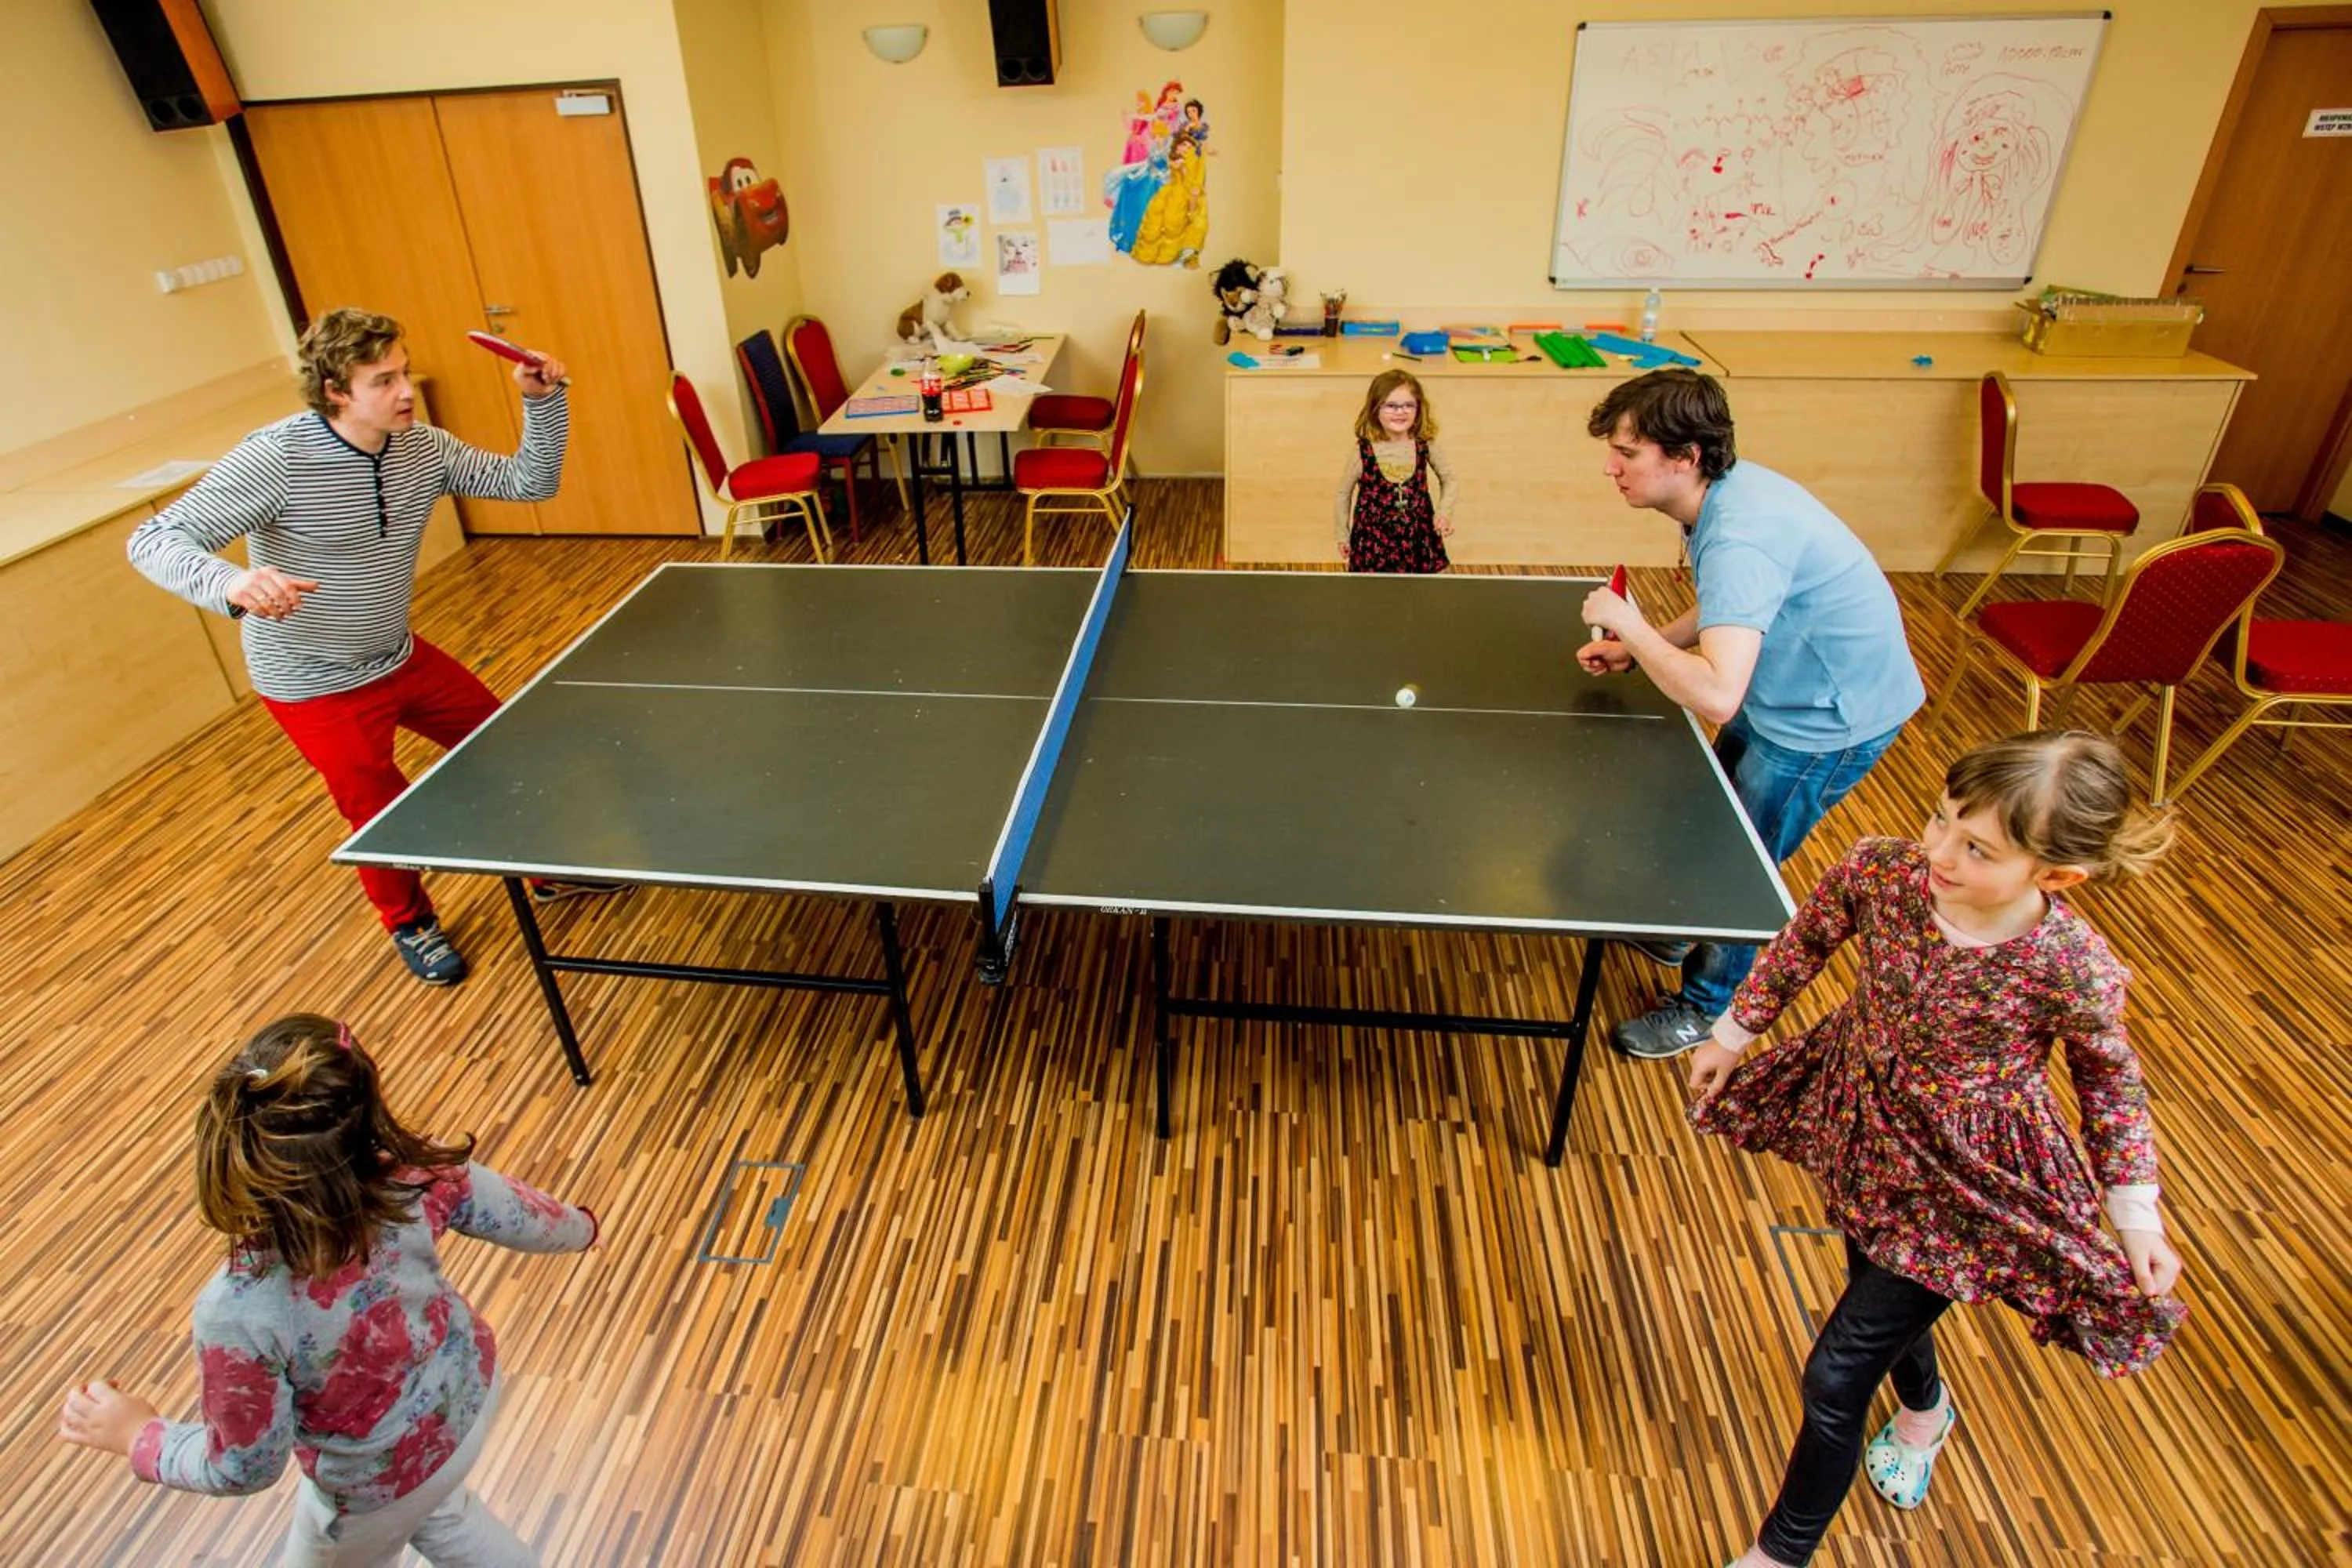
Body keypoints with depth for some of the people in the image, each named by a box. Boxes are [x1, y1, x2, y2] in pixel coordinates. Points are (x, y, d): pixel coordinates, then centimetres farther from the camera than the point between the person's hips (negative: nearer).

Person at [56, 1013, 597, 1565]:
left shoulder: (240, 1312, -38)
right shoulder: (419, 1176, -31)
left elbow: (246, 1467, -20)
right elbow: (515, 1213, -8)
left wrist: (136, 1434, -1)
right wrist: (580, 1228, 14)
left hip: (380, 1489, -3)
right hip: (469, 1394, 3)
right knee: (437, 1515, 37)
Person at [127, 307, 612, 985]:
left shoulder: (422, 447, -8)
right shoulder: (275, 459, -26)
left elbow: (530, 482, -1)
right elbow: (154, 539, -28)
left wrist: (543, 400, -17)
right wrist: (231, 583, -50)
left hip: (401, 656, 6)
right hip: (314, 686, -6)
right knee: (382, 816, 6)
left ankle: (547, 868, 39)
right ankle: (411, 924, 37)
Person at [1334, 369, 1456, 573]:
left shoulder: (1426, 446, -9)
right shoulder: (1363, 452, -14)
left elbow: (1450, 480, 5)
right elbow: (1344, 493, 0)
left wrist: (1444, 512, -11)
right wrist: (1343, 535, 7)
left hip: (1418, 536, 2)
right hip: (1374, 539, -2)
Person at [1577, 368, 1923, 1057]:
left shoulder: (1740, 537, -36)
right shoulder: (1726, 492, -5)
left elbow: (1716, 696, -45)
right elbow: (1729, 612, 12)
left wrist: (1628, 622, -32)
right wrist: (1635, 649, 2)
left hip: (1833, 717, -9)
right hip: (1791, 694, 10)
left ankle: (1706, 1009, 28)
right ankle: (1695, 931, 51)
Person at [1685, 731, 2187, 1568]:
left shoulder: (2072, 969, -30)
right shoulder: (1880, 870, -23)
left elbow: (2110, 1082, -8)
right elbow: (1805, 943, -3)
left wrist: (2136, 1214, -5)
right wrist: (1734, 1032, 7)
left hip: (1958, 1188, -4)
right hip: (1863, 1130, 4)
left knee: (1833, 1381, 3)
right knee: (1885, 1292, 31)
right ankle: (1925, 1408, 68)